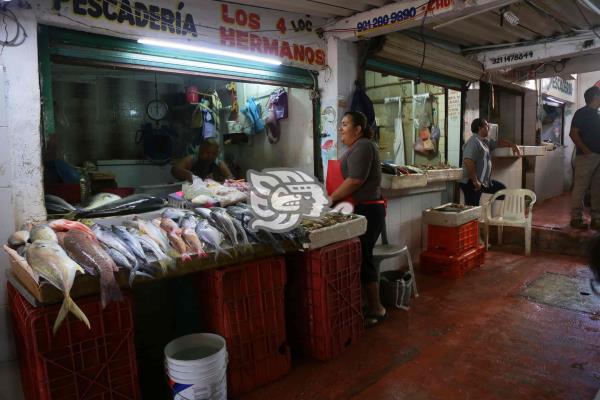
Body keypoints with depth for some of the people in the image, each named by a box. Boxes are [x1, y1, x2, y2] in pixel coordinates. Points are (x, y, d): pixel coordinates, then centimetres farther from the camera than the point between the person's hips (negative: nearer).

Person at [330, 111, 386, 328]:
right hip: (360, 209, 10)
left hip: (367, 210, -10)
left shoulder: (363, 146, -13)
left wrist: (330, 198, -15)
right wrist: (332, 196, 9)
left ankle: (376, 309, 8)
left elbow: (355, 180, -22)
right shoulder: (356, 147, 19)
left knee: (363, 258, -4)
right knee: (359, 257, 11)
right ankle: (372, 306, 21)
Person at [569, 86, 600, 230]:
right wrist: (586, 150, -17)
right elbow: (573, 133, -11)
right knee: (580, 187, -6)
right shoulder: (581, 113, -3)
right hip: (586, 157, -8)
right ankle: (576, 218, -1)